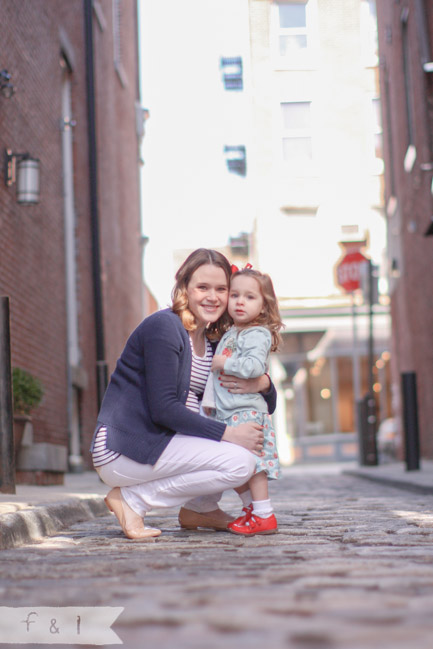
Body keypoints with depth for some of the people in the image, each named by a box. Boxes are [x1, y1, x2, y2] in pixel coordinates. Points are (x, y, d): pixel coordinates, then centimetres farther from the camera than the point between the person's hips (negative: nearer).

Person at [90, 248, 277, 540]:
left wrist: (263, 384, -11)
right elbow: (163, 409, -20)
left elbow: (268, 406, 13)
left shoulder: (214, 343, 13)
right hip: (124, 450, -9)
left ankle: (199, 508, 10)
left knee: (251, 432, 7)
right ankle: (132, 499, -11)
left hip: (164, 440, 9)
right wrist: (227, 434, -20)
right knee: (239, 462, -21)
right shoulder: (163, 327, -12)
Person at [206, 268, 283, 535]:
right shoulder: (229, 334, 17)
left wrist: (225, 363, -18)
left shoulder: (257, 335, -10)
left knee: (251, 462, -10)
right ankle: (251, 508, 26)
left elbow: (255, 366, -26)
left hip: (247, 410, -9)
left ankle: (265, 516, -5)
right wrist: (210, 398, 24)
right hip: (226, 413, 9)